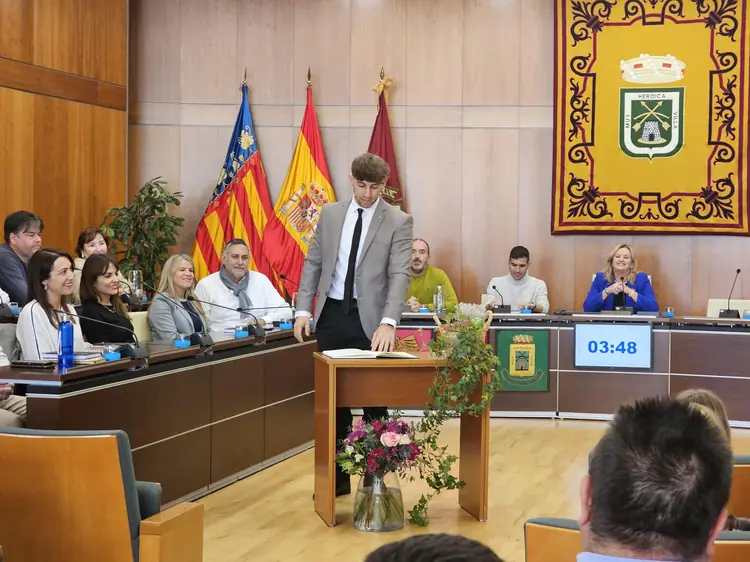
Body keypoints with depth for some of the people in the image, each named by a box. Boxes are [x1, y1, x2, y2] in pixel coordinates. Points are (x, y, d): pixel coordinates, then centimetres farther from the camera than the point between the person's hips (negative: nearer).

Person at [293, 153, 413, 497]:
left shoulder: (398, 221, -4)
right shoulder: (330, 214, 8)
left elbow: (399, 274, -13)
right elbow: (313, 263, 11)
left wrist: (388, 322, -25)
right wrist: (303, 310, 1)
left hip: (370, 318, -3)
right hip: (331, 315, 4)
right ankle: (338, 477, 19)